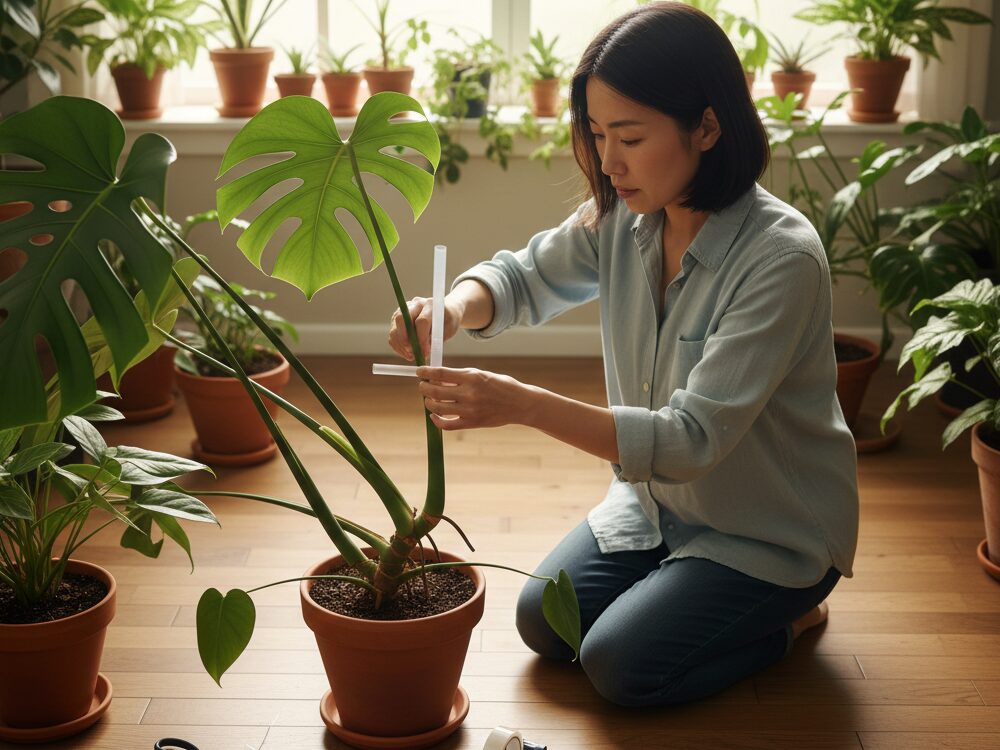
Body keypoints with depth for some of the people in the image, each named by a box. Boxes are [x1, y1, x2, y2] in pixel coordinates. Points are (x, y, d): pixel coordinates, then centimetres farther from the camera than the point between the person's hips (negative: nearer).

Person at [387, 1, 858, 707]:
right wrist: (453, 308, -22)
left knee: (618, 662, -14)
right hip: (659, 499, 7)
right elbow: (523, 277, 4)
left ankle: (788, 613, 9)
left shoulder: (782, 258, -31)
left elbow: (693, 440, -35)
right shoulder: (622, 218, -10)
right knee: (543, 621, 1)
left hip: (772, 530, -6)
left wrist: (524, 404, -43)